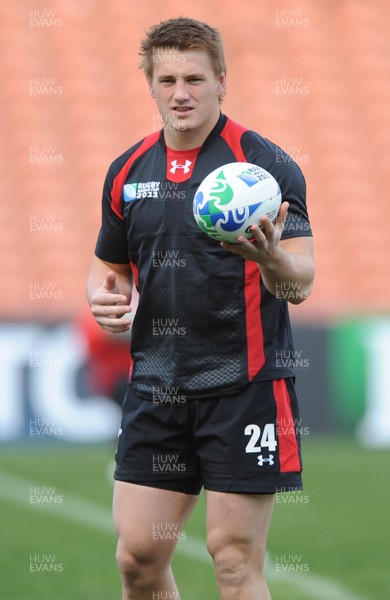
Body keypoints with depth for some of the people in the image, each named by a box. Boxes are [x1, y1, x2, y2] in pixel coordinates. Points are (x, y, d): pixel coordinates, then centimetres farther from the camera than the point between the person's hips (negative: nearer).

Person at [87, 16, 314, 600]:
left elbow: (301, 282, -12)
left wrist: (271, 256, -35)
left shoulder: (265, 163, -6)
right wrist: (104, 297, -1)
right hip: (154, 385, 5)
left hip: (243, 380, -5)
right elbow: (110, 264, 22)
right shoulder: (128, 171, 10)